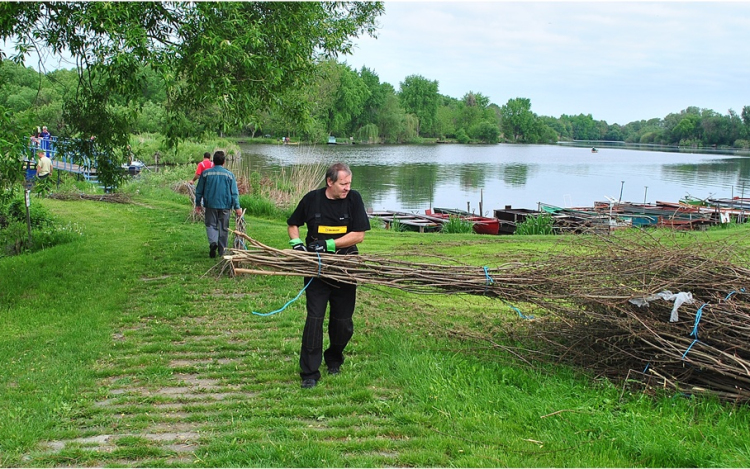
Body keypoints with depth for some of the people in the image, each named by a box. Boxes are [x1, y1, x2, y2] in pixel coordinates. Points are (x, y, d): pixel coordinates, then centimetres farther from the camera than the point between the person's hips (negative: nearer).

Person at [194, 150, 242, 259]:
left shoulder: (205, 173, 0)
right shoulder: (229, 174, -1)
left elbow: (199, 190, 6)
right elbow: (234, 192, -2)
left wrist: (198, 203, 17)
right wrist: (237, 207, 1)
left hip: (210, 205, 0)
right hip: (225, 205, 0)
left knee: (211, 225, 9)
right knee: (224, 228, 8)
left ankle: (213, 241, -19)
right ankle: (222, 250, 13)